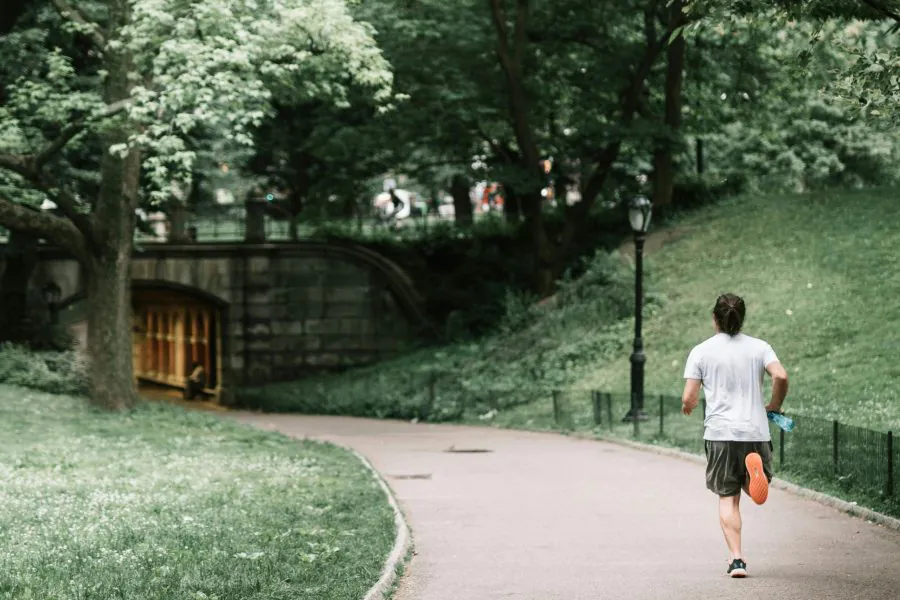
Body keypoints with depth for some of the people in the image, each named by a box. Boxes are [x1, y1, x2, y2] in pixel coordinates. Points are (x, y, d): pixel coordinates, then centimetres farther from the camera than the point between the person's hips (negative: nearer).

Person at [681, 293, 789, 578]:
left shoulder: (701, 351, 1)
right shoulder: (759, 347, 5)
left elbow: (688, 398, -3)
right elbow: (781, 376, -11)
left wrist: (688, 406, 21)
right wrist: (775, 406, 7)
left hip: (720, 433, -1)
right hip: (756, 431, 1)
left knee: (728, 497, 6)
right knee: (757, 492, 14)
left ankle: (736, 558, -7)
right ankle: (755, 467, -22)